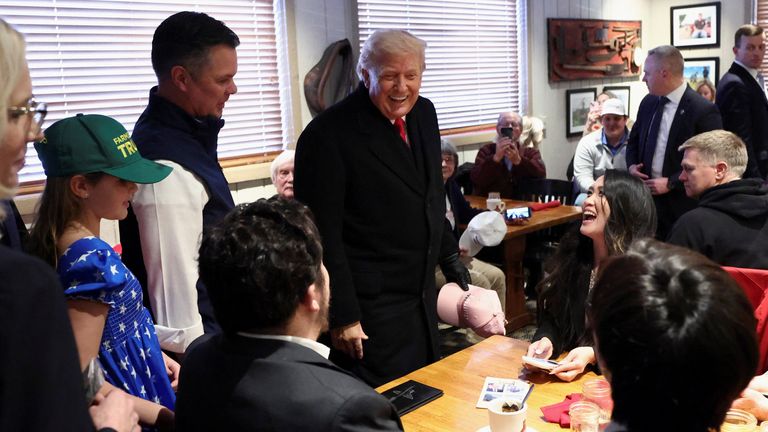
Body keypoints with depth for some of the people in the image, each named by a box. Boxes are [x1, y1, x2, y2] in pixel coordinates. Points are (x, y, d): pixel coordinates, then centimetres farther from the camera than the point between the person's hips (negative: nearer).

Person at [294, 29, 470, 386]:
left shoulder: (424, 114, 6)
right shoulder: (329, 133, -18)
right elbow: (323, 233, -18)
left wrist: (451, 260, 19)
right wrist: (343, 316, -17)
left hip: (422, 296, 8)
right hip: (371, 310, -7)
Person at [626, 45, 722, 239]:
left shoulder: (704, 110, -13)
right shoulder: (648, 102, 8)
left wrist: (671, 183, -16)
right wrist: (632, 165, 1)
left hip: (681, 205, -5)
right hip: (646, 198, 6)